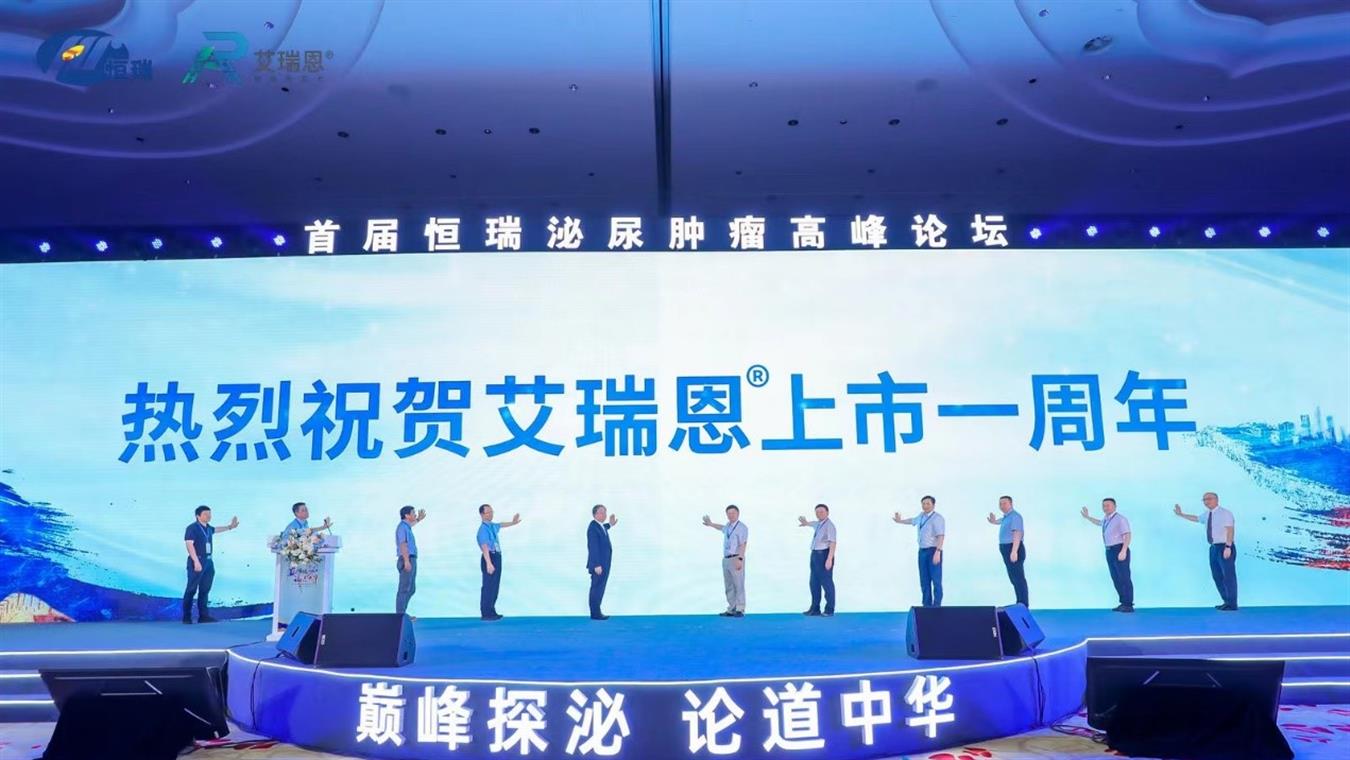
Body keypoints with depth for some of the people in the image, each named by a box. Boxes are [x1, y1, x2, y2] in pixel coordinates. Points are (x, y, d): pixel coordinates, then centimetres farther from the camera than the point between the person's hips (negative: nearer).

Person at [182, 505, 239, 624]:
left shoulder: (207, 527, 13)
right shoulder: (192, 528, -10)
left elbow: (215, 530, 38)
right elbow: (189, 545, -17)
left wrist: (230, 527, 42)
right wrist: (196, 561, -24)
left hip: (208, 561, 8)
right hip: (197, 562, -8)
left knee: (205, 590, 8)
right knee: (191, 590, -4)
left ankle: (203, 615, 12)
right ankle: (187, 616, 2)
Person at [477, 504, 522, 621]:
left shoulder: (492, 526, 11)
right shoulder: (483, 529, -18)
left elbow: (500, 525, 37)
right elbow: (485, 547, -27)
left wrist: (513, 523, 51)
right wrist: (489, 563, -34)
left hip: (496, 558, 10)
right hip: (490, 558, -10)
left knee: (494, 586, 16)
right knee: (488, 586, -6)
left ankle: (491, 612, 25)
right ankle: (486, 614, -1)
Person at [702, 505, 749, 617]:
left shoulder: (742, 527, -9)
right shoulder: (728, 525, 14)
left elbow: (743, 545, -19)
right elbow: (723, 528, 41)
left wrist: (740, 559, -29)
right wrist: (711, 524, 52)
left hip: (736, 559, -8)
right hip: (726, 559, 8)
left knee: (739, 585, -6)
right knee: (729, 586, 10)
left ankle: (740, 610, -4)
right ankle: (731, 610, 15)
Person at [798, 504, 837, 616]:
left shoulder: (829, 525, -14)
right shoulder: (819, 524, 14)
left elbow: (833, 542, -21)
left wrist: (829, 559, -28)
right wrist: (806, 523, 60)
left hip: (824, 555, -9)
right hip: (815, 555, 9)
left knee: (826, 582, -4)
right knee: (814, 583, 11)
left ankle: (829, 610, 3)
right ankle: (815, 609, 17)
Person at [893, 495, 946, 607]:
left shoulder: (938, 518, -13)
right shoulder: (921, 516, 12)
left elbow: (941, 536, -22)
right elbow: (912, 520, 35)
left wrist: (937, 552, -30)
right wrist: (900, 521, 49)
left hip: (933, 551, -8)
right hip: (922, 551, 8)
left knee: (936, 580, -6)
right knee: (924, 581, 10)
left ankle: (937, 606, -2)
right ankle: (927, 605, 16)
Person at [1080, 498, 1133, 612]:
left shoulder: (1120, 519, -13)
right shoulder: (1106, 519, 14)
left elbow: (1127, 535, -20)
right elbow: (1099, 522, 39)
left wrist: (1123, 551, -27)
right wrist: (1087, 517, 39)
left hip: (1119, 550, -9)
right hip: (1109, 551, 9)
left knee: (1124, 578, -6)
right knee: (1116, 578, 10)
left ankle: (1129, 605, -2)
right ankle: (1123, 603, 17)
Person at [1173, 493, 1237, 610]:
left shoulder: (1225, 513, -9)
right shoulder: (1207, 514, 15)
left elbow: (1229, 530, -17)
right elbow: (1196, 518, 34)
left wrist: (1228, 547, -25)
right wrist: (1181, 514, 35)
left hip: (1224, 547, -8)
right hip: (1214, 548, 8)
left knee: (1228, 576, -3)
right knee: (1217, 577, 11)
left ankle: (1232, 604, 4)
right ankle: (1227, 602, 21)